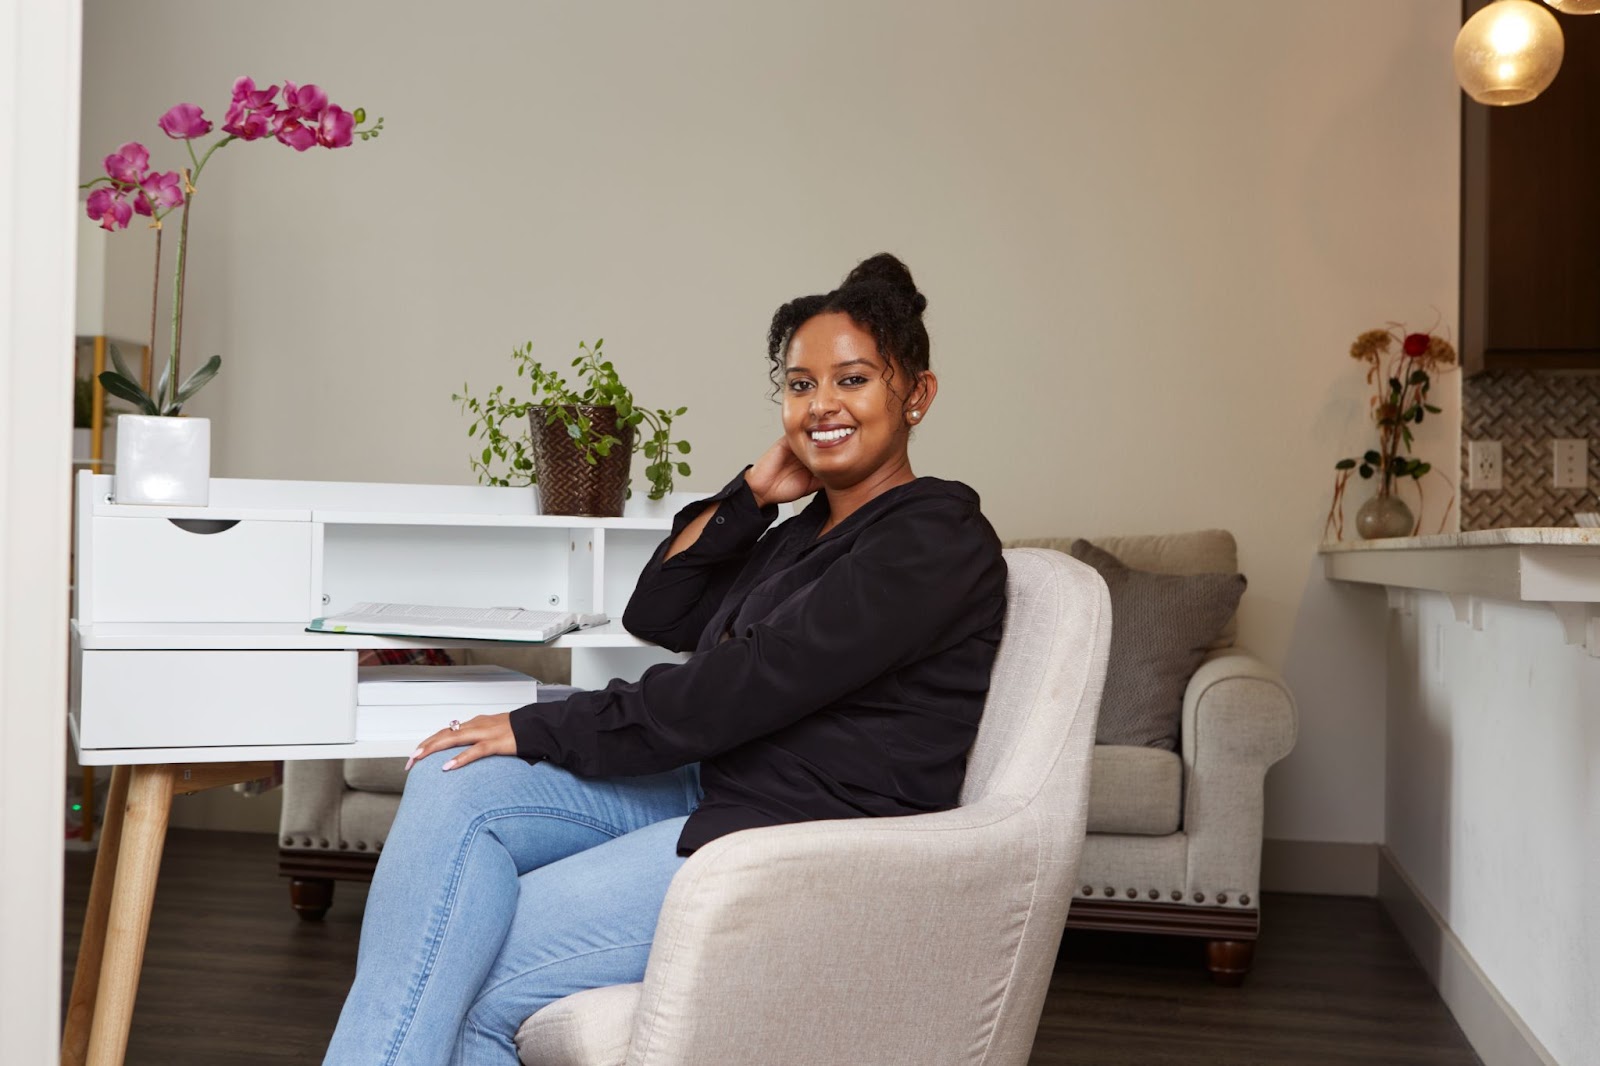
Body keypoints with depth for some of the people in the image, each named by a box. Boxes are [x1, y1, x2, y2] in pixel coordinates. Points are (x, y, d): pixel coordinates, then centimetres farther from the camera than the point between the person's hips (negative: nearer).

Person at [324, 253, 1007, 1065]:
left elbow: (744, 685, -18)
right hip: (708, 793, 9)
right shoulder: (807, 531, 18)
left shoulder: (937, 539, -11)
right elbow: (656, 614, 16)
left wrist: (540, 729, -13)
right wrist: (754, 491, 5)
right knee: (454, 782, -14)